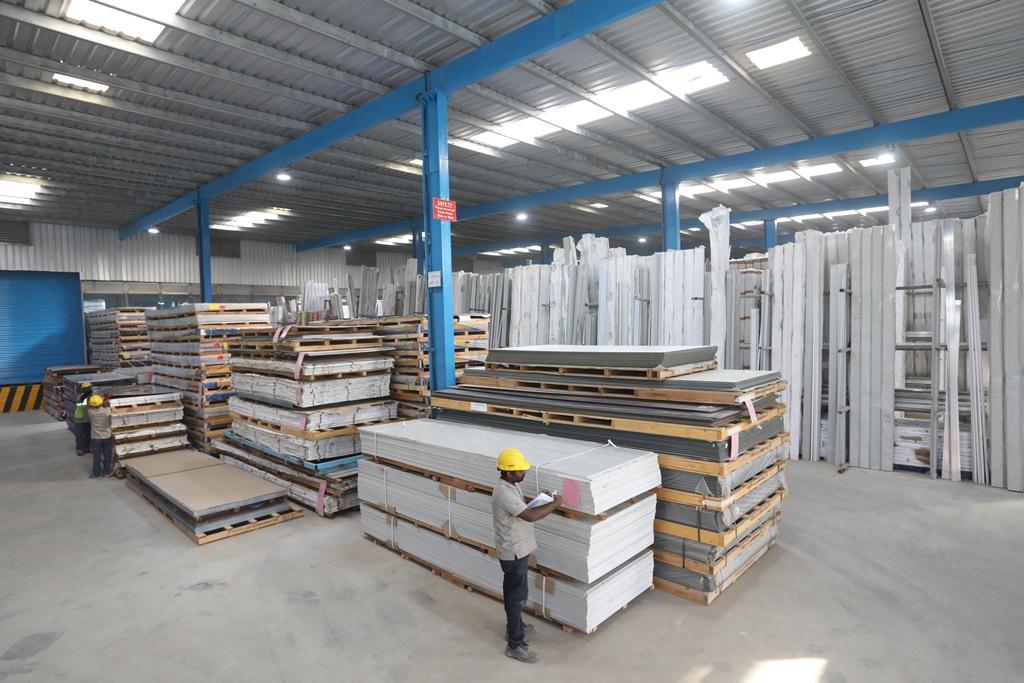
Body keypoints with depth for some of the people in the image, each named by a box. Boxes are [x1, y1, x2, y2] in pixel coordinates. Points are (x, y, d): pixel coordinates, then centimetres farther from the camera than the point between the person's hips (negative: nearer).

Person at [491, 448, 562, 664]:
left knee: (513, 593, 24)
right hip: (514, 552, -10)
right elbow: (530, 516, -34)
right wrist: (555, 504, -25)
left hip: (516, 549, 10)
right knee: (518, 596, 2)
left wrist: (540, 501, 3)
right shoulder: (504, 493, -30)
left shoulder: (511, 486, 2)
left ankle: (514, 627, 42)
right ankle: (515, 644, 16)